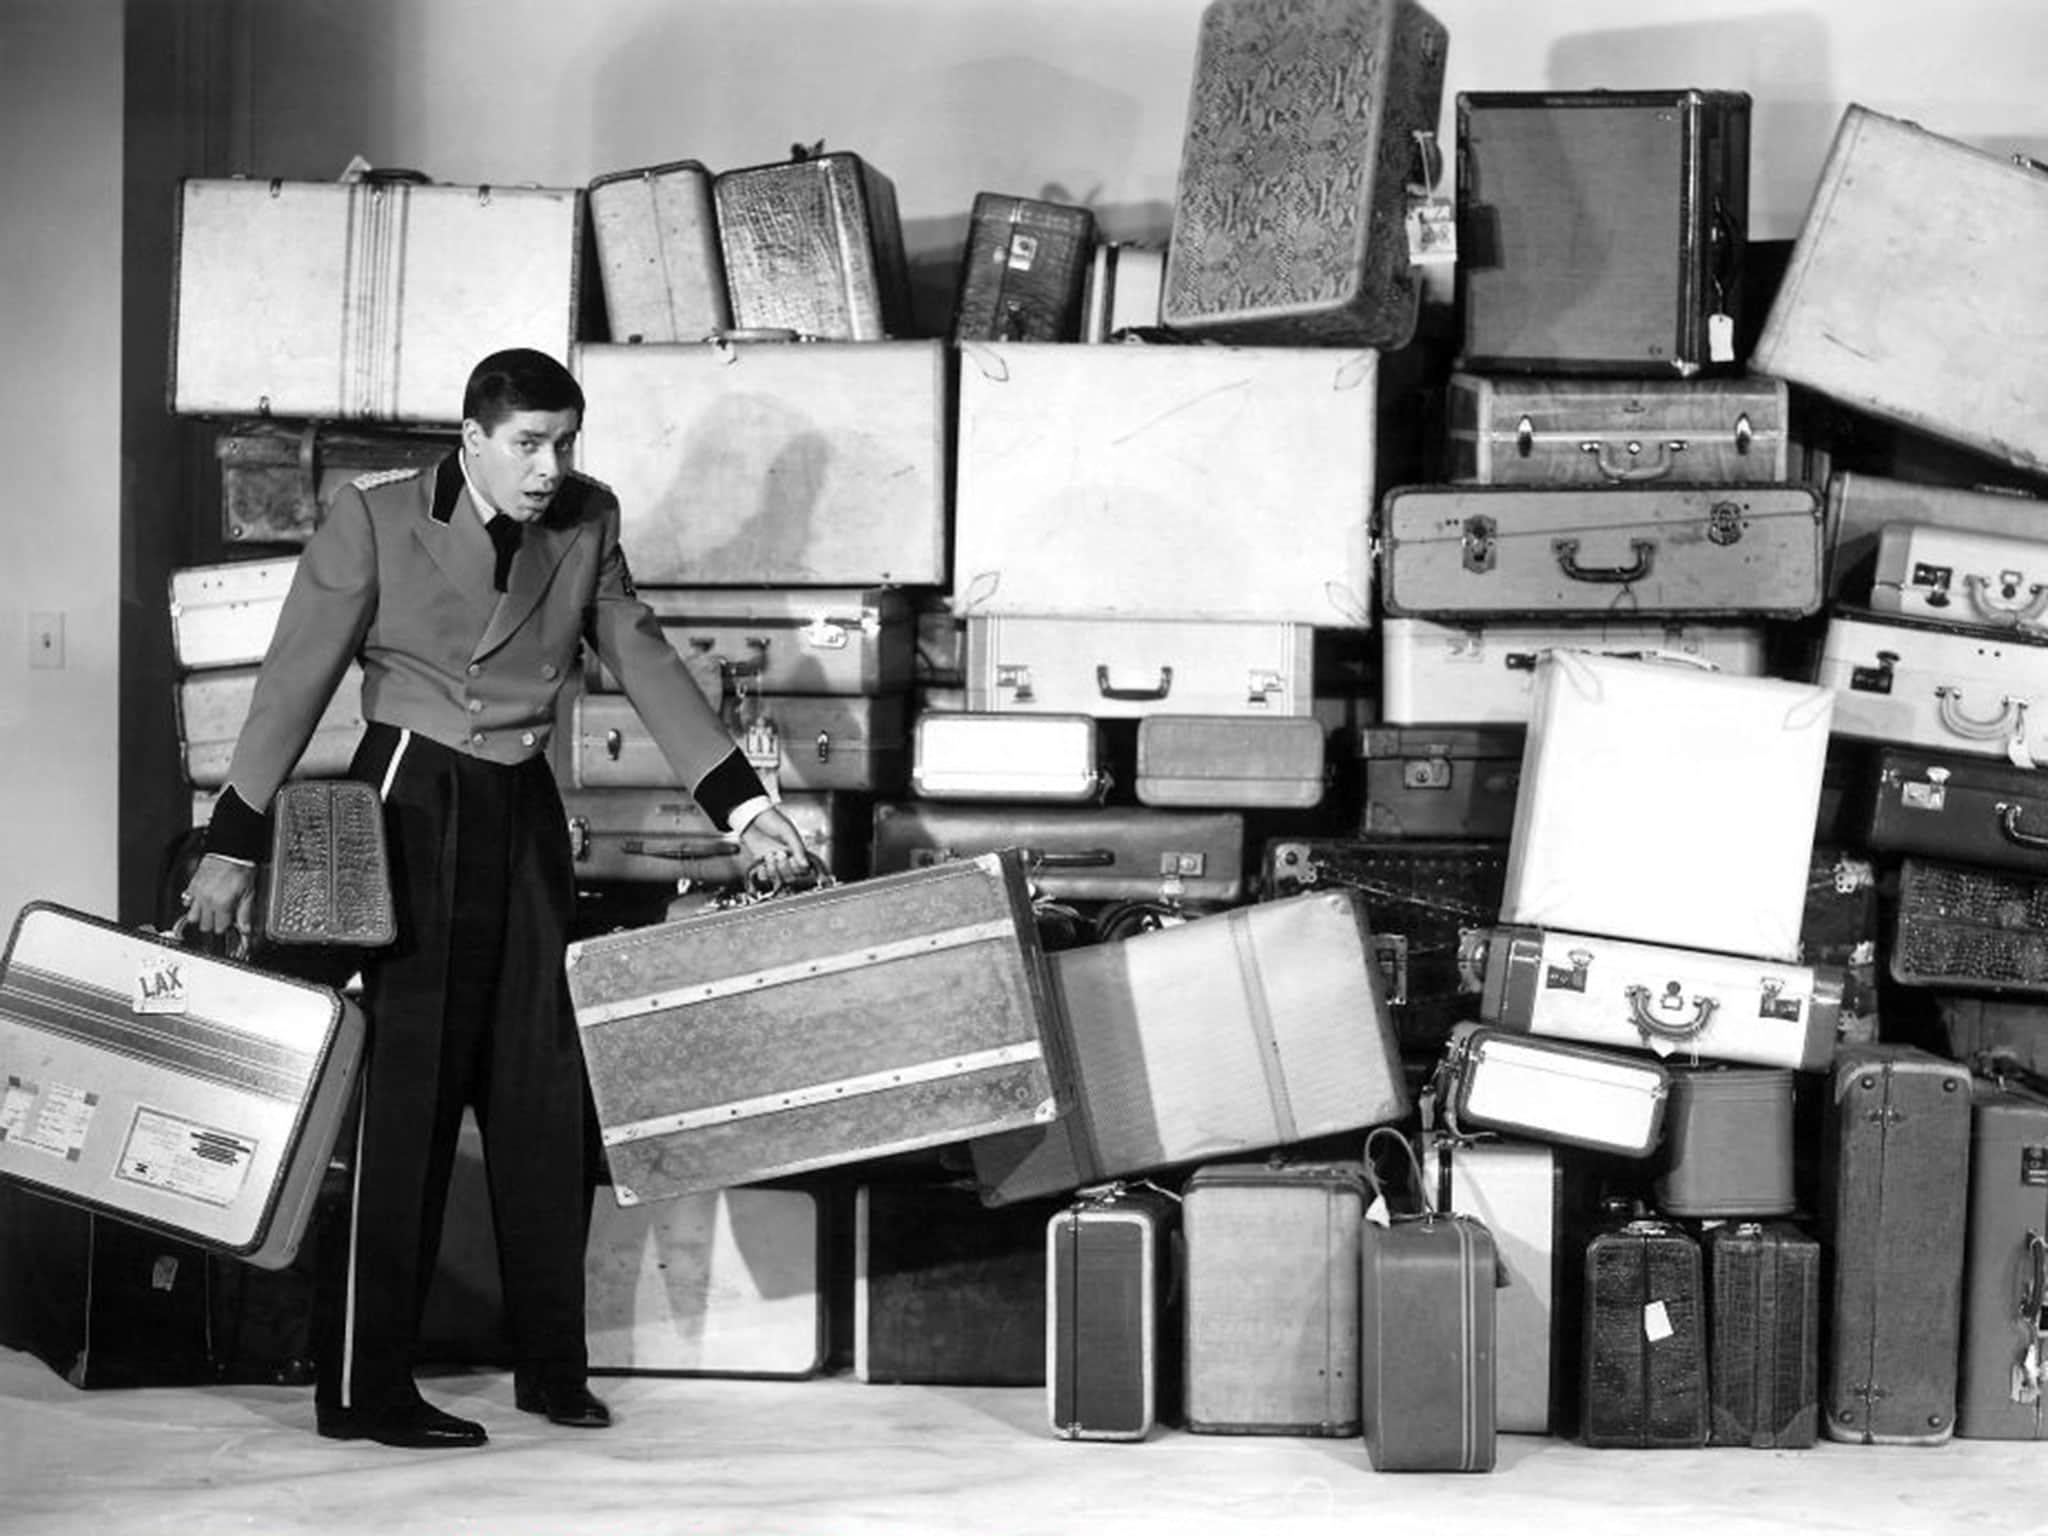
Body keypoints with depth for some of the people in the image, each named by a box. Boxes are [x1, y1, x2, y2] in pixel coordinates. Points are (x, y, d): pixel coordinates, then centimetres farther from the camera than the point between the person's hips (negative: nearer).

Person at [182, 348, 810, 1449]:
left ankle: (552, 1365, 17)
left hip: (525, 816, 5)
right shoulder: (376, 519, -7)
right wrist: (233, 845, -6)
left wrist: (742, 804, 0)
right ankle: (361, 1389, -1)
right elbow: (296, 680, -5)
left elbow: (644, 663, 7)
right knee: (399, 1095, -6)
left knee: (544, 1089, 7)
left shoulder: (584, 524, 6)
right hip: (412, 807, -5)